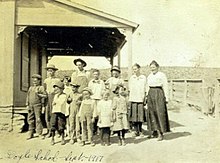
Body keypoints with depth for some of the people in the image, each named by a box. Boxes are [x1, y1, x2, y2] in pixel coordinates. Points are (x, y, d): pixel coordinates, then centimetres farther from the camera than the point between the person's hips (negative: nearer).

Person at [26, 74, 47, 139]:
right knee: (30, 119, 6)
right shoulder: (31, 88, 17)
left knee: (38, 119, -6)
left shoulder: (41, 88, 2)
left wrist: (38, 94, -18)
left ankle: (40, 133, 0)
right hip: (31, 105, 5)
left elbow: (45, 95, -8)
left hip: (37, 105, -5)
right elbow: (28, 96, 16)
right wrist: (27, 105, 9)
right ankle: (31, 134, 14)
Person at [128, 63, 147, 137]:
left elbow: (145, 89, 7)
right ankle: (136, 131, 7)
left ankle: (140, 131, 12)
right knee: (134, 115, -2)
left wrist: (144, 98, 1)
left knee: (140, 115, 0)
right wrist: (129, 99, 5)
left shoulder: (143, 78, 5)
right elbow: (129, 89, 12)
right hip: (133, 99, 1)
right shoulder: (131, 78, 10)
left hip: (141, 99, -1)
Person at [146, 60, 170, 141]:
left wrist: (166, 98, -9)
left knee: (160, 113, -7)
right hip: (150, 94, 6)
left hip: (159, 93, -6)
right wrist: (147, 96, 14)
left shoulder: (162, 75, -3)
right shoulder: (149, 76, 15)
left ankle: (161, 133, -3)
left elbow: (165, 87, -5)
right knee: (152, 113, 7)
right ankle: (153, 131, 16)